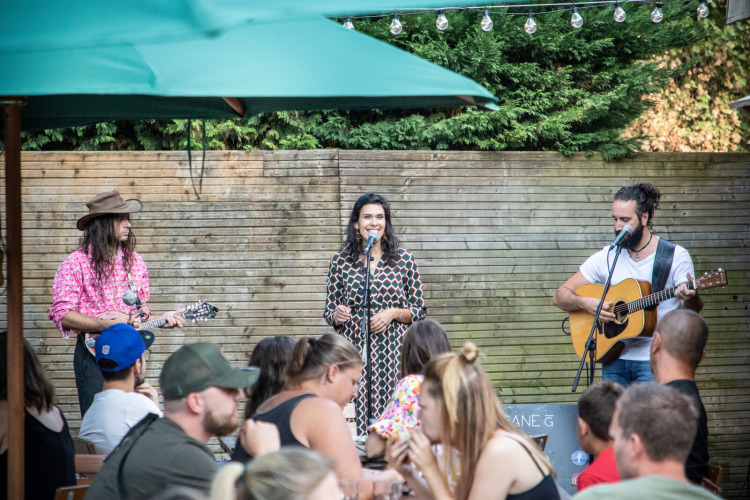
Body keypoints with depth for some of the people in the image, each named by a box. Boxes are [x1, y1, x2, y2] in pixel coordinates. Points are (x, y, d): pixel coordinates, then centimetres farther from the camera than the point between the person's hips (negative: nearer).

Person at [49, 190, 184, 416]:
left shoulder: (134, 261, 11)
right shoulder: (76, 263, -6)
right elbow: (61, 314, -12)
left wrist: (161, 319, -1)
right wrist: (105, 324, -19)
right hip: (93, 351, -4)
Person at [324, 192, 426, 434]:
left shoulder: (404, 258, 6)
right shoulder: (340, 261, 8)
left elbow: (419, 310, 10)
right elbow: (329, 311, 13)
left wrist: (394, 313, -7)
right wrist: (337, 315, -8)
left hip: (393, 351, 0)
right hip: (355, 350, 0)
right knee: (355, 418, -11)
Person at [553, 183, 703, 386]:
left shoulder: (676, 256, -1)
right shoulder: (606, 257, 8)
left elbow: (692, 312, -8)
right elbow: (560, 296, 8)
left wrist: (690, 299, -32)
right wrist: (585, 303, -12)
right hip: (614, 360, 3)